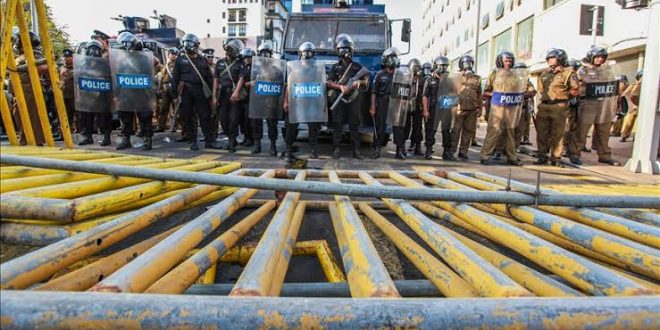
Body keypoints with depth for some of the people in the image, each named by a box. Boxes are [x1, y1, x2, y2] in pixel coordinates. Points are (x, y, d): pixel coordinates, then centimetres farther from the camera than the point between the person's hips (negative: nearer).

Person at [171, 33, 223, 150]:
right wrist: (175, 94, -5)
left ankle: (210, 140, 6)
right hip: (186, 91, -1)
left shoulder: (203, 60, 11)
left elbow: (209, 78, 13)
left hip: (200, 91, 1)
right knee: (188, 117, 4)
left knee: (205, 116, 1)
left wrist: (211, 94, 7)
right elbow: (175, 78, 2)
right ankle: (193, 141, 13)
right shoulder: (180, 59, 5)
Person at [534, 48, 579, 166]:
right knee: (542, 133, 6)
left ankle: (555, 159, 5)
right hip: (544, 106, 5)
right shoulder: (544, 74, 16)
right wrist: (547, 97, 14)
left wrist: (562, 96, 7)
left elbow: (575, 90, -1)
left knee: (557, 135, -1)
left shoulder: (568, 73, -1)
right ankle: (542, 157, 15)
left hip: (559, 107, -5)